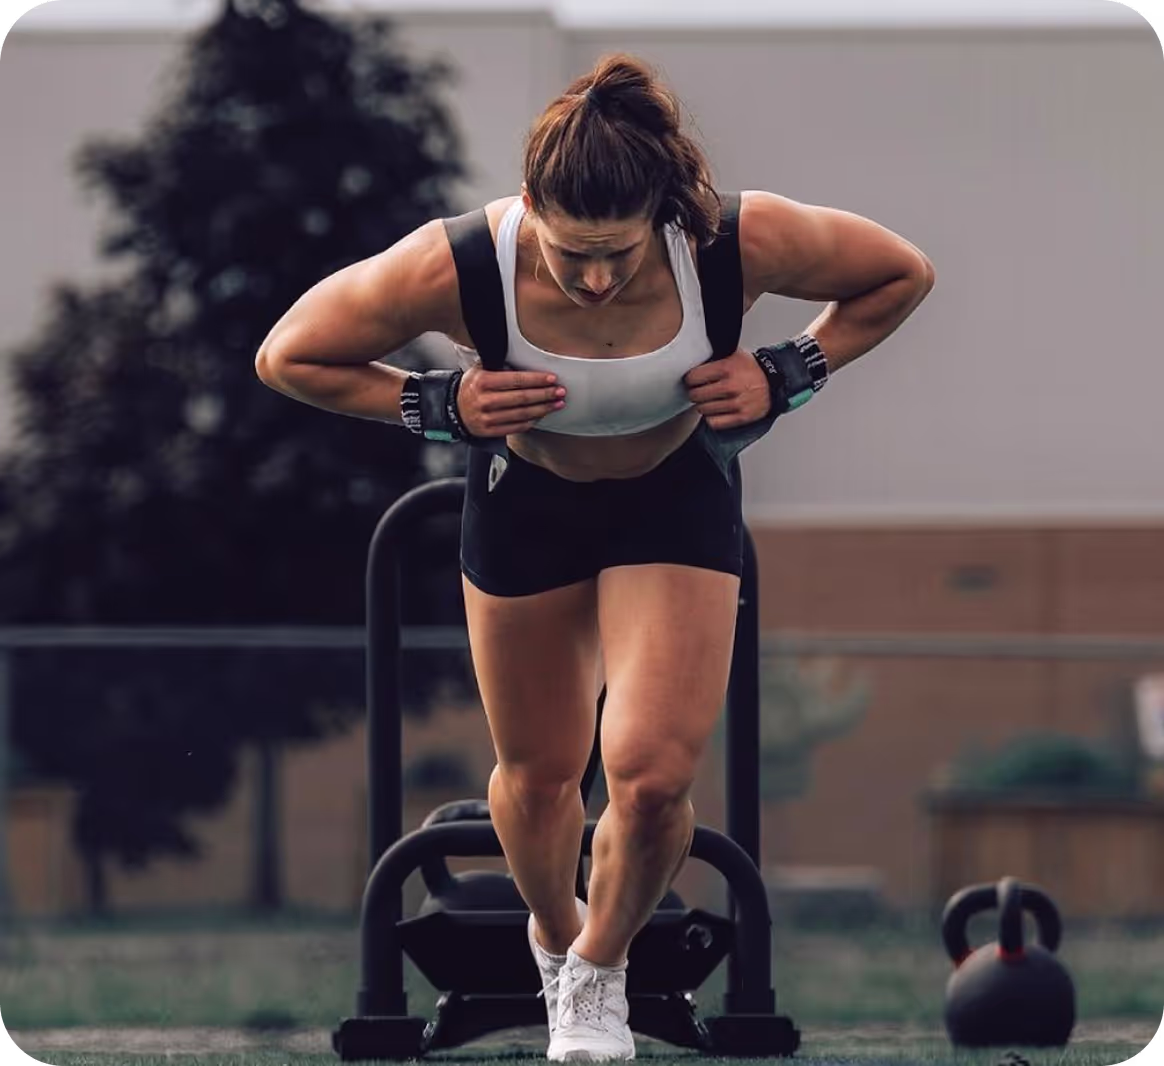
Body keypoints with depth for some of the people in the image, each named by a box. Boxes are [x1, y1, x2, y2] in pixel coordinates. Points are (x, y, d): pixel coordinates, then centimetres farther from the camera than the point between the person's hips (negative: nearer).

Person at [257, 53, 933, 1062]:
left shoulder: (742, 242, -34)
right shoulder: (455, 269, -36)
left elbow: (904, 274, -13)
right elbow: (288, 356, -19)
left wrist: (786, 374, -22)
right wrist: (440, 404, -28)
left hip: (677, 498, 0)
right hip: (526, 499, 0)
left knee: (654, 776, -12)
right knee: (538, 774, 14)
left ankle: (600, 972, 19)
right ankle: (553, 935, 48)